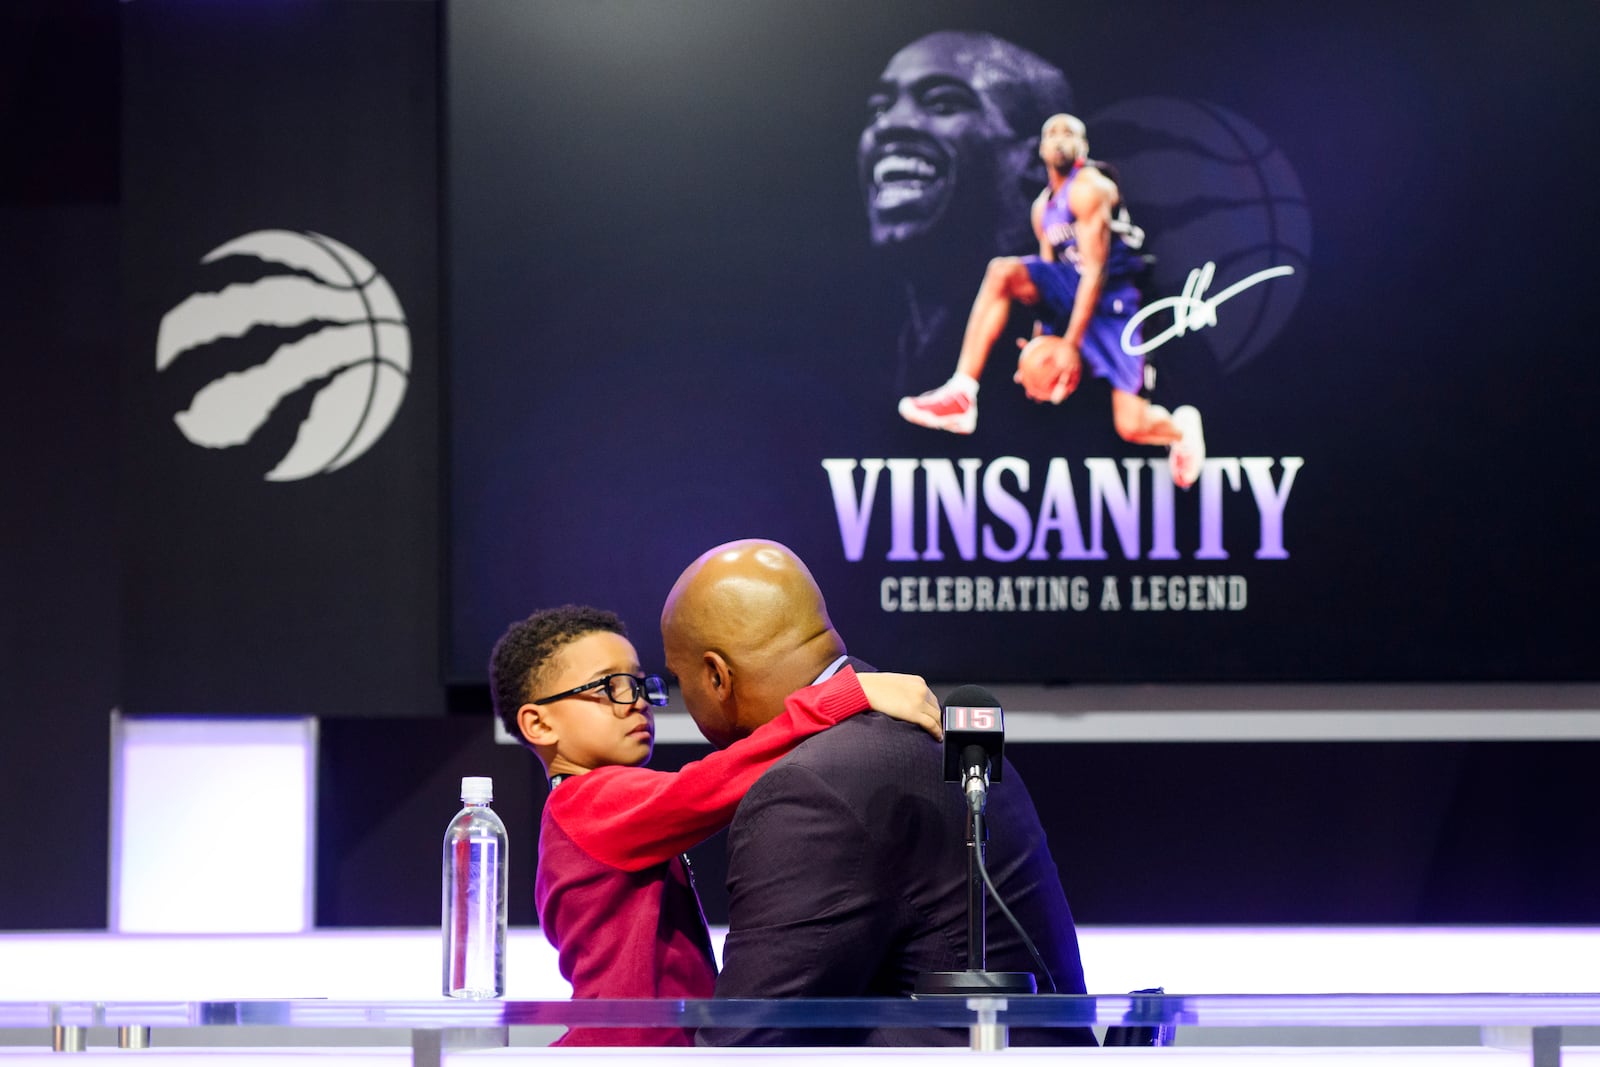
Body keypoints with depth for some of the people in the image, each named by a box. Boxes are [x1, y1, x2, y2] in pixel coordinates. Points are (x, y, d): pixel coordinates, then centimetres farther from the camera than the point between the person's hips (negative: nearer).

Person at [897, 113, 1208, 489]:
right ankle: (961, 393, -26)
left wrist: (1070, 343, -21)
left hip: (1109, 301, -7)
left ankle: (1182, 427, 26)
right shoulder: (1044, 206, 14)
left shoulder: (1088, 188, -13)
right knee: (1002, 272, -21)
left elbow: (1096, 270, -18)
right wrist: (1041, 343, 6)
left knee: (1130, 426, -14)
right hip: (1069, 292, 7)